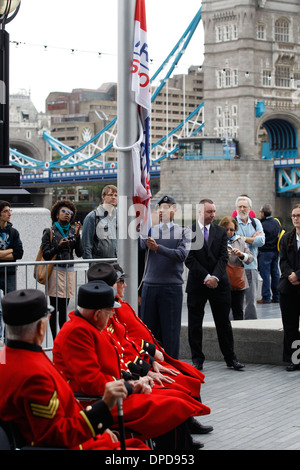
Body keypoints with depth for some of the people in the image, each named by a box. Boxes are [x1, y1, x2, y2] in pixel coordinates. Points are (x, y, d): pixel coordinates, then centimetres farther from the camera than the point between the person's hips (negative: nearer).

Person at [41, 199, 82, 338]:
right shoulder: (49, 232, 2)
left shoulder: (73, 231, 12)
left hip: (69, 271, 4)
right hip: (55, 271, -4)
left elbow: (79, 253, 5)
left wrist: (77, 235, -5)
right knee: (55, 308, -3)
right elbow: (45, 255, -2)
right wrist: (59, 247, -16)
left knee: (64, 308, 8)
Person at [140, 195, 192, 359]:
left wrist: (157, 248, -21)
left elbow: (182, 254, -11)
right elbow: (142, 245, -9)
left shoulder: (183, 232, 4)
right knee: (149, 327, 5)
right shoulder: (150, 230, 10)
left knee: (171, 330, -1)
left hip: (172, 287, -2)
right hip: (149, 286, 2)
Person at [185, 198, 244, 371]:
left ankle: (231, 358, 15)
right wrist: (206, 277, -14)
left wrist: (215, 277, -14)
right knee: (195, 323, 2)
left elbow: (223, 257, 1)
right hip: (197, 284, -2)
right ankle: (197, 359, 12)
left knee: (223, 322, 7)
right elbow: (189, 259, -8)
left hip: (220, 284, 2)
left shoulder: (221, 231, 8)